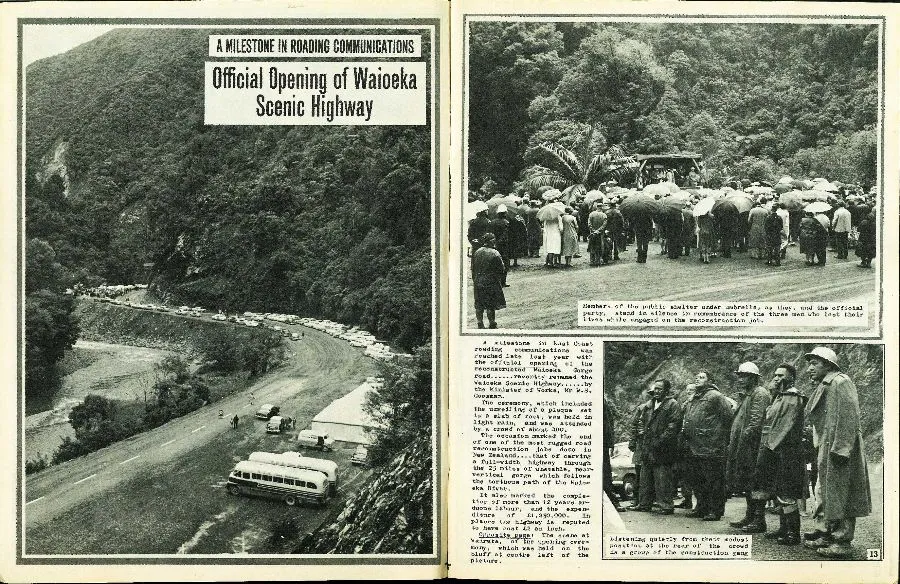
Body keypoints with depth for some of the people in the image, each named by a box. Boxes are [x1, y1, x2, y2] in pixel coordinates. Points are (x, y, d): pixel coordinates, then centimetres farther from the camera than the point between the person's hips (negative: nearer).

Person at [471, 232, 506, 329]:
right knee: (491, 306, 3)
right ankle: (492, 323, 11)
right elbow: (502, 269, -9)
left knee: (479, 305, 11)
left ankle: (480, 323, 16)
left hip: (478, 282, 5)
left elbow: (473, 268, 10)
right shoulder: (495, 253, -12)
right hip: (491, 282, -4)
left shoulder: (477, 252, 3)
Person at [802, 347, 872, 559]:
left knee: (840, 495, -5)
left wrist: (840, 449, -23)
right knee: (825, 494, 15)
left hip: (839, 451, -10)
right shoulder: (822, 387, 19)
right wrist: (819, 448, 19)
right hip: (826, 450, 10)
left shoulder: (840, 382, -11)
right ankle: (825, 535, 24)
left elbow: (849, 417, -19)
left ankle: (842, 542, 0)